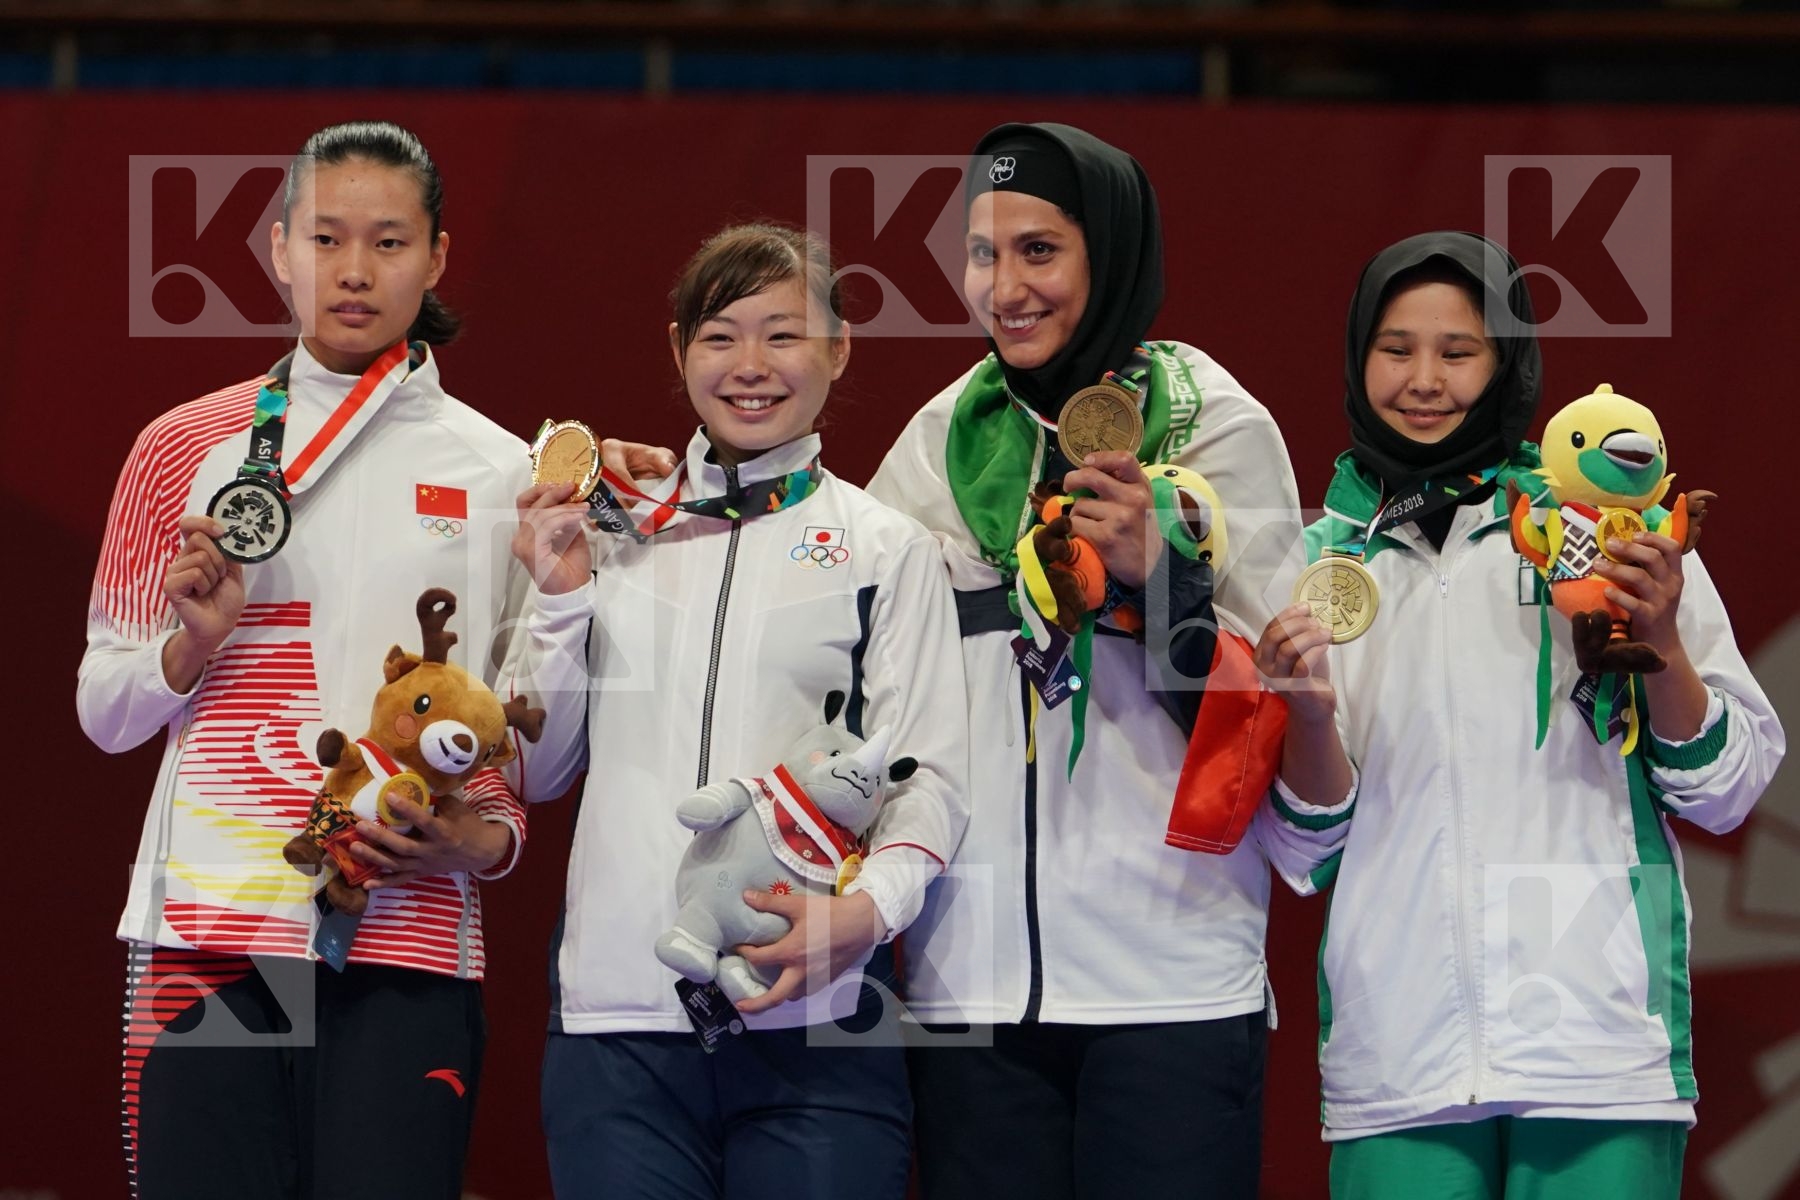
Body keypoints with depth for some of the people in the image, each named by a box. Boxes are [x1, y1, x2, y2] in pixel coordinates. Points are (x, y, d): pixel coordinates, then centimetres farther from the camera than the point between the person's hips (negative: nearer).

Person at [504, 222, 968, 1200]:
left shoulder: (887, 549, 6)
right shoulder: (613, 536, 13)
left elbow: (930, 779, 0)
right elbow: (534, 773, 15)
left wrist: (867, 907, -19)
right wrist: (560, 600, 1)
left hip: (814, 1023, -2)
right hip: (615, 1016, 2)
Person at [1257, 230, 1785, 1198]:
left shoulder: (1611, 530, 5)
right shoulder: (1318, 562, 10)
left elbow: (1726, 793, 5)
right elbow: (1311, 849, 11)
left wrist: (1662, 647, -11)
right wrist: (1309, 716, -8)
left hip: (1598, 1038, -1)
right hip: (1396, 1063, 2)